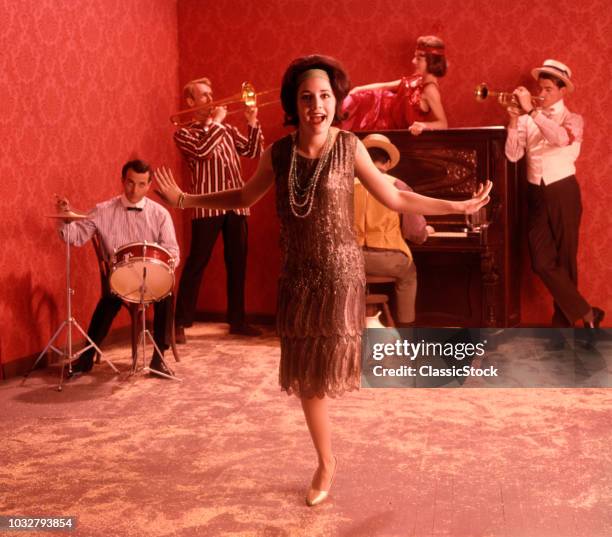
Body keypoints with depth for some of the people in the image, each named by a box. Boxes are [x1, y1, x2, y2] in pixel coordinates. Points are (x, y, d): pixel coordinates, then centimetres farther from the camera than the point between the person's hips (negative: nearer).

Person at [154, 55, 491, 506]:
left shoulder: (349, 147, -8)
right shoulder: (279, 152, -1)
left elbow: (395, 199, -1)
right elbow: (244, 197, 14)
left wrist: (458, 207, -4)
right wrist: (183, 199, 14)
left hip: (340, 272, -3)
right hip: (297, 275, 3)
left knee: (327, 367, -4)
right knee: (304, 373, 9)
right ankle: (326, 463, 27)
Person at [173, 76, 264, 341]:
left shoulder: (227, 130, 20)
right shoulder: (184, 133, 5)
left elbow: (253, 151, 13)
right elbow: (201, 150, -15)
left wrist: (253, 122, 0)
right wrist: (216, 120, -5)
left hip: (236, 204, 5)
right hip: (206, 206, -5)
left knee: (237, 263, 8)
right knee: (196, 264, -4)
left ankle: (237, 320, 18)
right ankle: (181, 323, 2)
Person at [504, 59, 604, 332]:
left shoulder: (573, 120, 0)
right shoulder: (528, 120, 8)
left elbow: (561, 138, -25)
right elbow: (513, 155, -2)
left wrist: (530, 110, -27)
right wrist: (514, 121, -12)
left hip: (563, 194, -3)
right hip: (536, 195, 3)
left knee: (564, 261, 3)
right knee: (543, 263, -5)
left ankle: (563, 321, 16)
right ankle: (587, 314, 5)